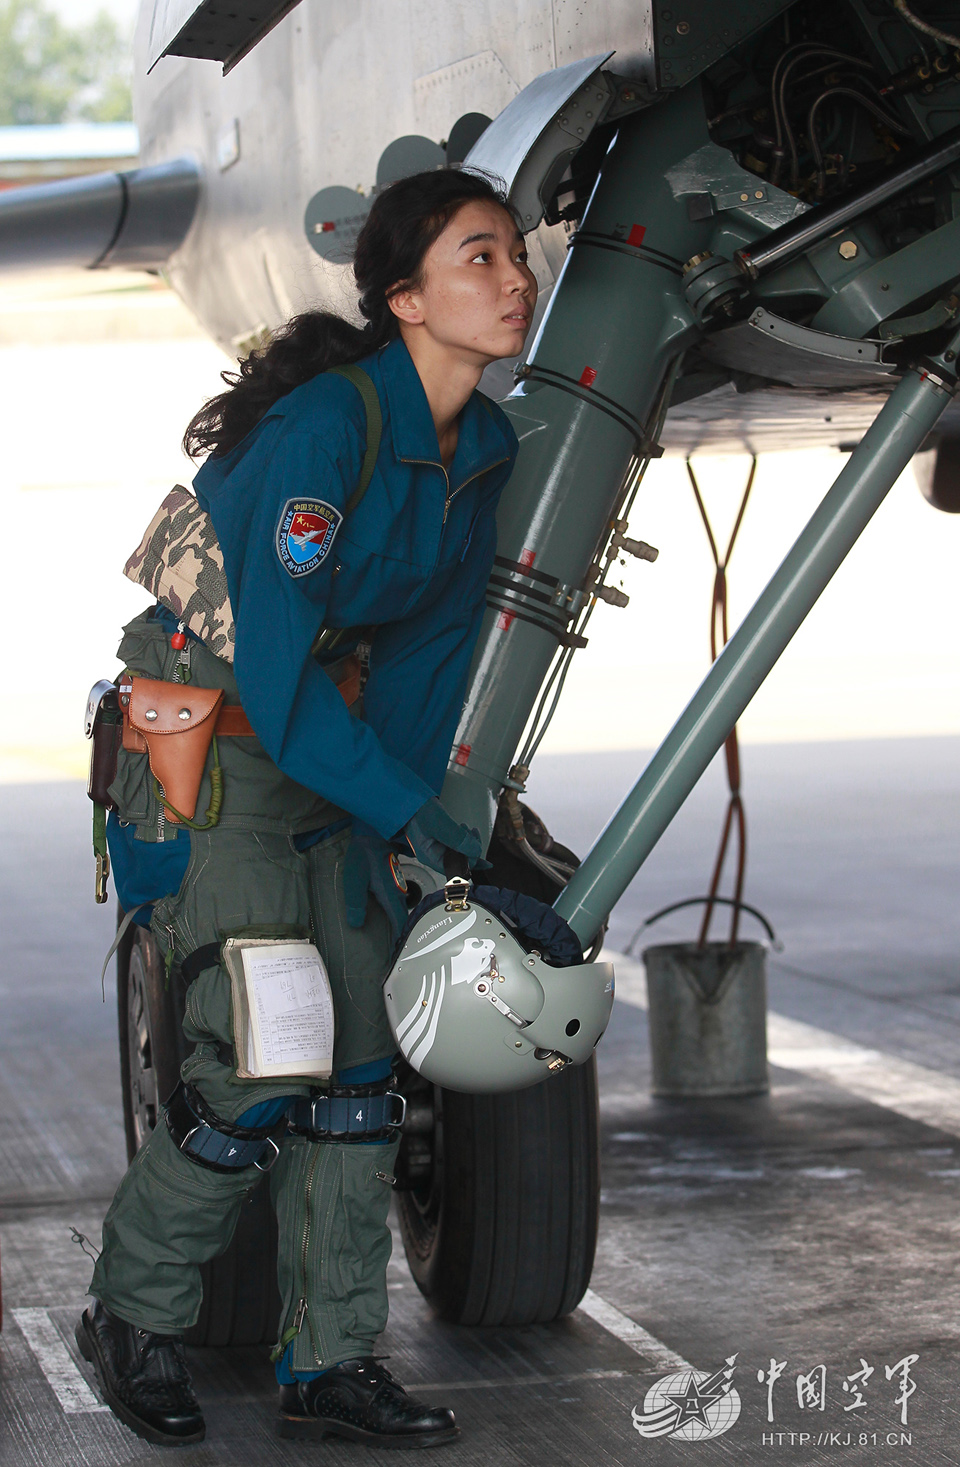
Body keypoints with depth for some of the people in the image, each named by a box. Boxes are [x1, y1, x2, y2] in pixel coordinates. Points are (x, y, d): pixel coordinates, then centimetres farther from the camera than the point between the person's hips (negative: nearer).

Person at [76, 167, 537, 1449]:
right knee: (264, 1067, -12)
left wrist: (412, 843, 3)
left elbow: (434, 655, 7)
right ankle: (133, 1318, 10)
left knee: (361, 1059, 3)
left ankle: (331, 1365, 12)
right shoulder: (324, 427, -24)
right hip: (206, 742, -8)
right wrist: (412, 815, -28)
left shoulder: (484, 450, 1)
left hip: (335, 748, 8)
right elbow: (274, 666, -27)